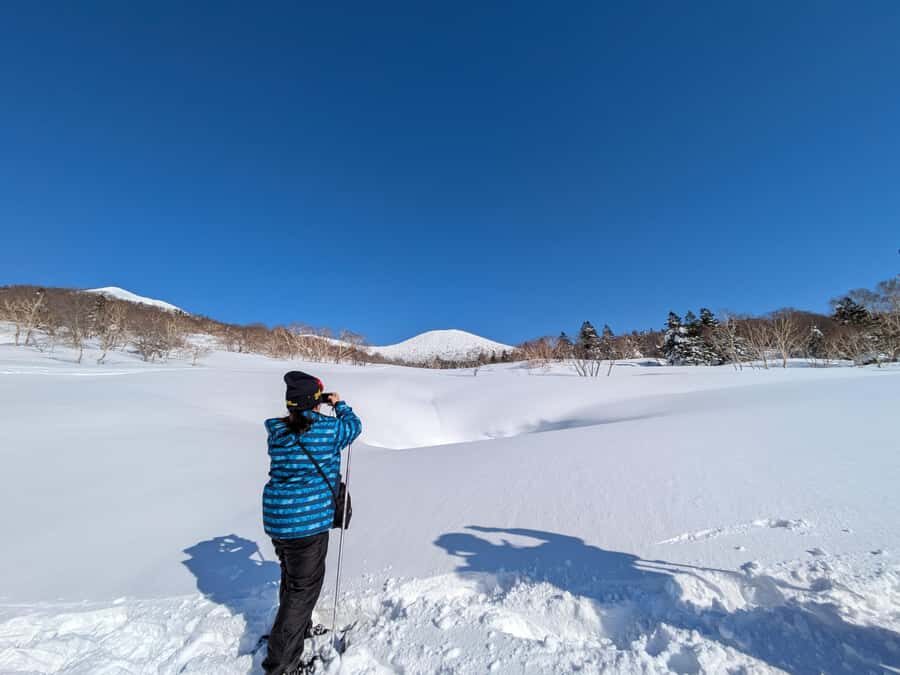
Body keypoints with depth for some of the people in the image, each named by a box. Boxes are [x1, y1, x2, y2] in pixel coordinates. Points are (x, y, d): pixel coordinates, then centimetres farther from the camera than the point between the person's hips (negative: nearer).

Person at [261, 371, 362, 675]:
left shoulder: (277, 431, -2)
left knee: (292, 578, 28)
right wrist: (339, 404, 18)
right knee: (304, 586, 10)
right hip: (307, 520, -8)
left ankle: (299, 627, 50)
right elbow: (353, 425, 2)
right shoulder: (328, 429, -18)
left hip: (276, 518, 8)